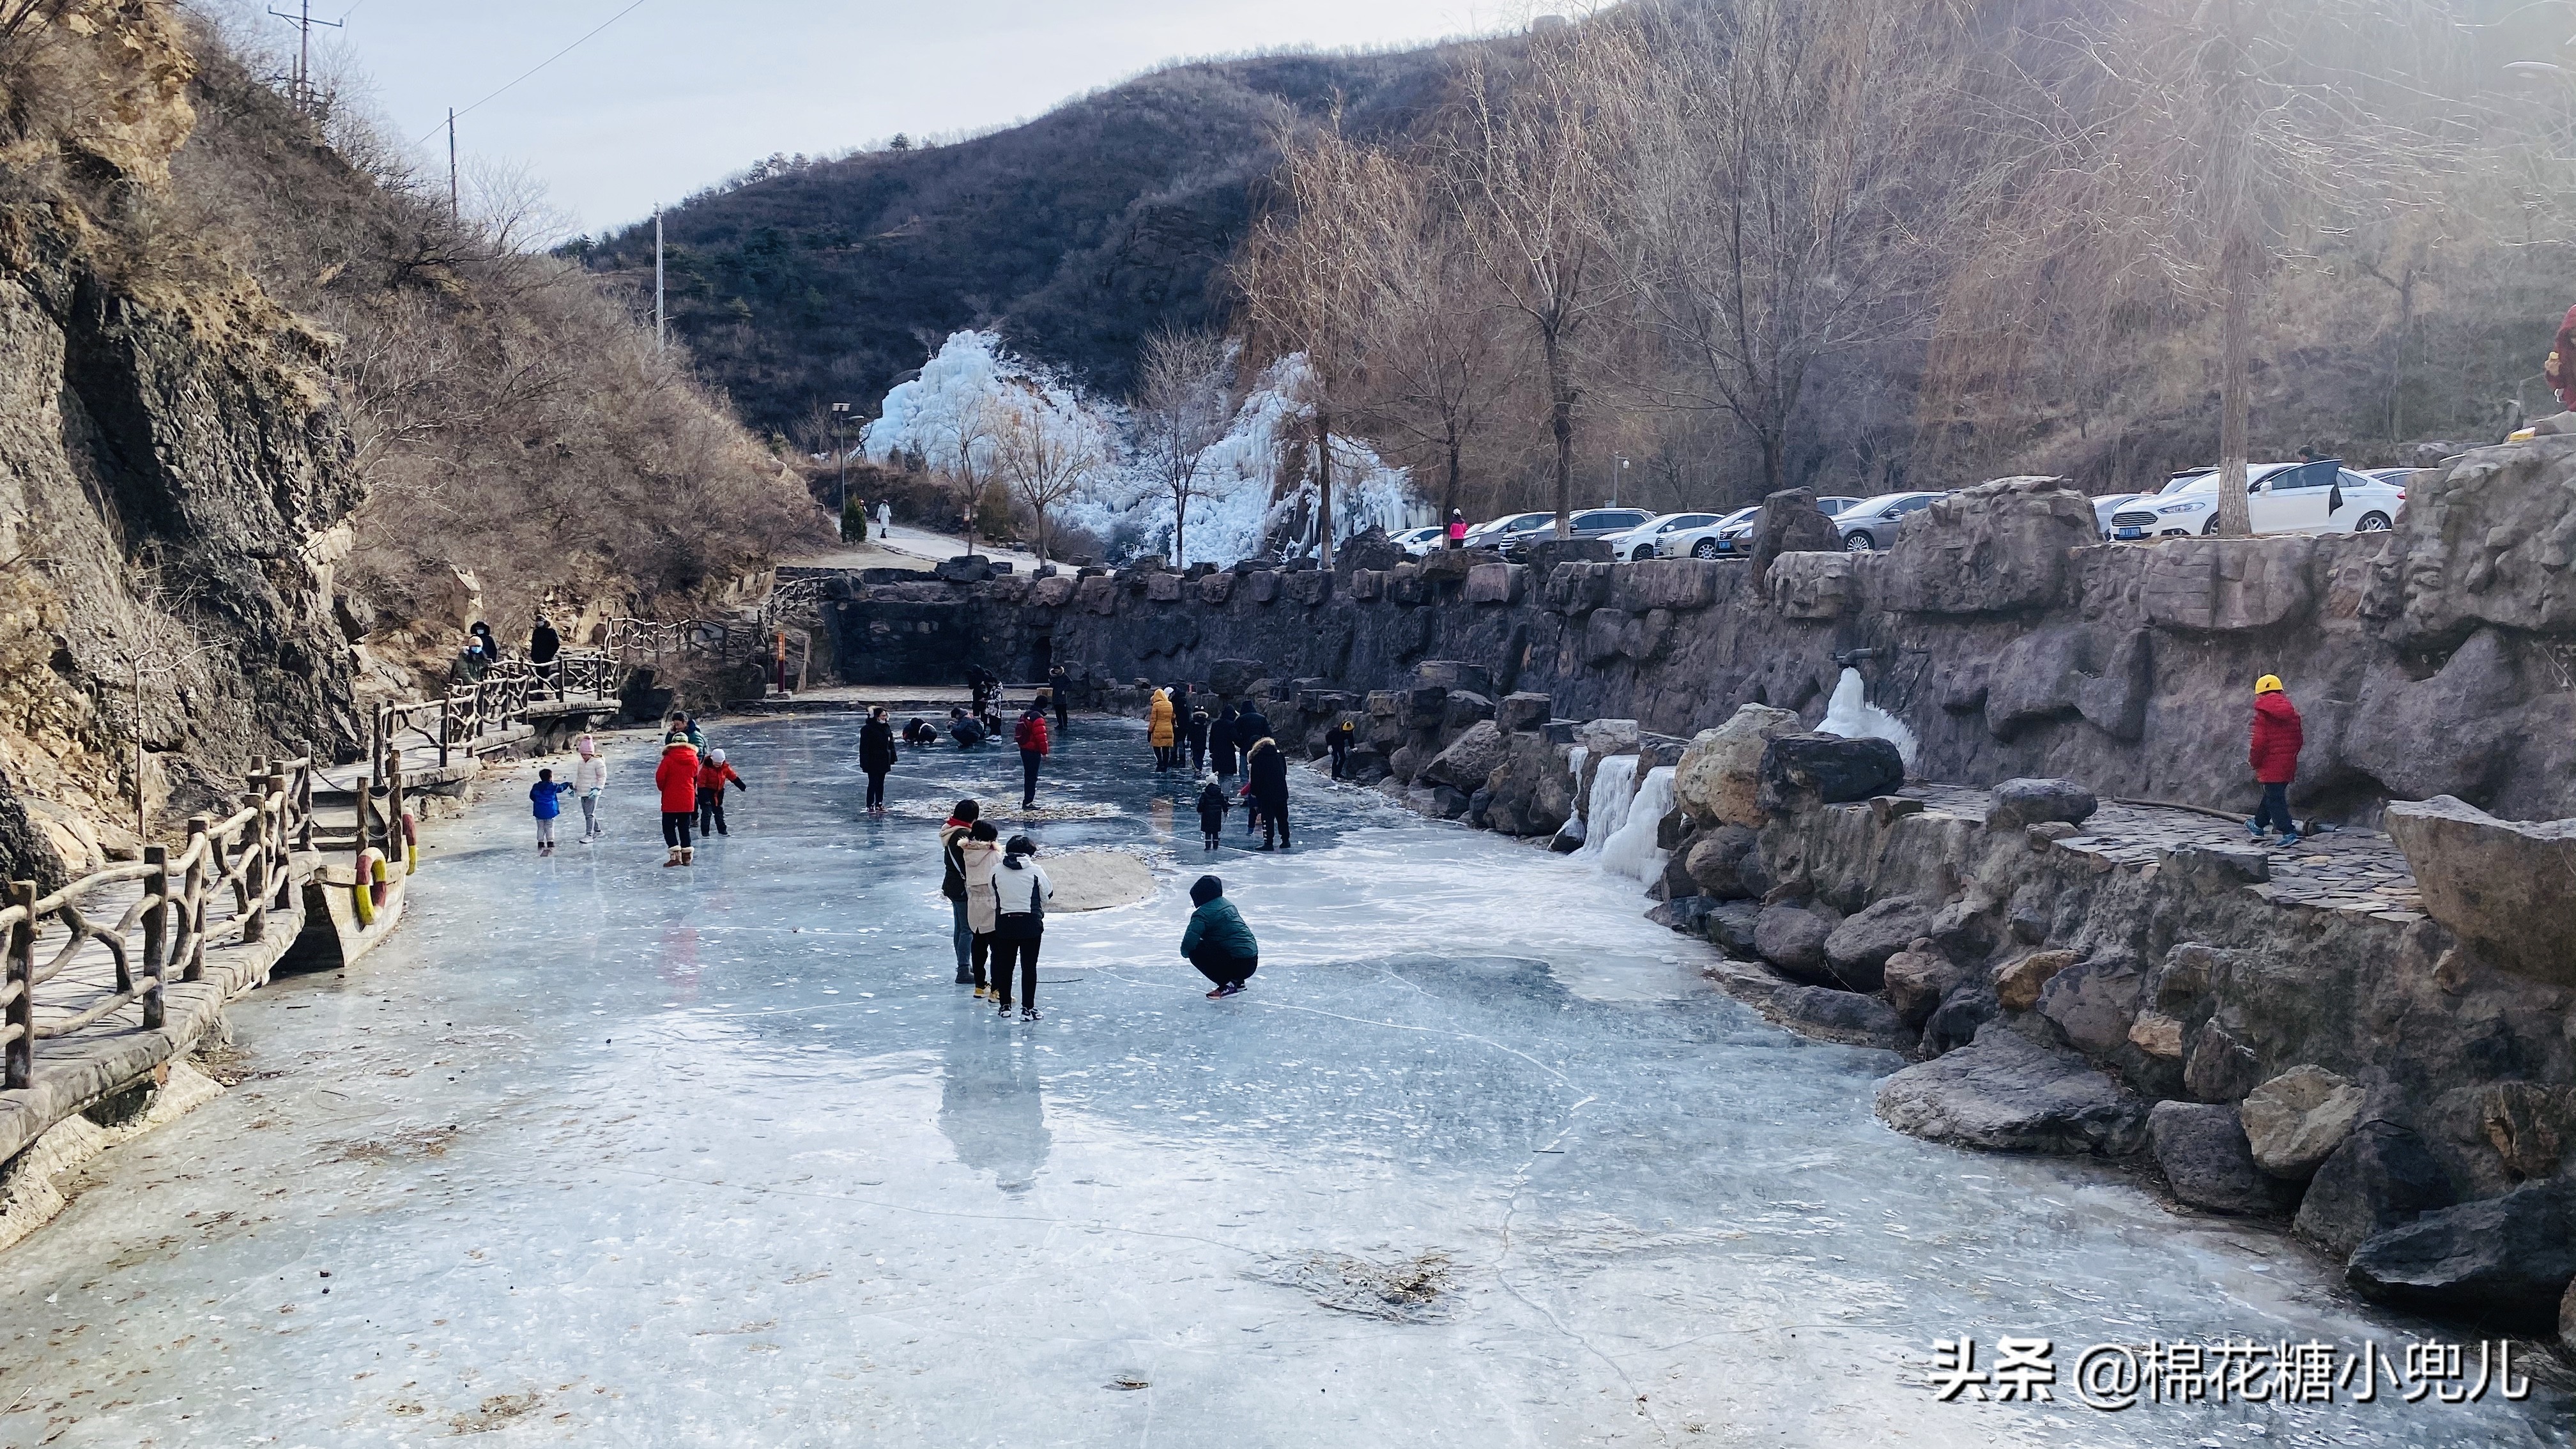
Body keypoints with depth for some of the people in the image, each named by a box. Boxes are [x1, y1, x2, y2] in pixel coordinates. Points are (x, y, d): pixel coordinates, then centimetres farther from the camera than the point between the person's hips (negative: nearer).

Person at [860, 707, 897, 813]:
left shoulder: (887, 728, 9)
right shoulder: (868, 729, -12)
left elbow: (891, 744, 14)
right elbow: (864, 747, -14)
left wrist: (892, 759, 10)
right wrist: (865, 762, -18)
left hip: (884, 761, 7)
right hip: (873, 762, -7)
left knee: (881, 783, 13)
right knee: (873, 783, -4)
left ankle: (879, 805, 21)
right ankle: (870, 806, 2)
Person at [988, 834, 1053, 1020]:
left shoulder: (997, 872, -3)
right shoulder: (1036, 871, -10)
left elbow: (994, 895, 4)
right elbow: (1048, 895, -1)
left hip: (1004, 923, 2)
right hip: (1030, 924, -2)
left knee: (1004, 965, 15)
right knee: (1029, 967, 4)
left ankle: (1005, 1005, 22)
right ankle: (1027, 1009, 4)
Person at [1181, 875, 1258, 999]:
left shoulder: (1203, 913, -12)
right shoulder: (1227, 904, 14)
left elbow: (1189, 943, -19)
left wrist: (1185, 951, 7)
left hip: (1238, 964, -9)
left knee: (1195, 952, -9)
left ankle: (1228, 985, -4)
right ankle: (1237, 982, 18)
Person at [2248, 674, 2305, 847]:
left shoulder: (2262, 713, -12)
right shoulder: (2291, 711, 9)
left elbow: (2259, 741, -16)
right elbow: (2299, 739, 13)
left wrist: (2253, 761, -3)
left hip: (2271, 764, -8)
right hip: (2289, 764, 8)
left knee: (2274, 799, -4)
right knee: (2272, 795, 21)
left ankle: (2289, 833, -12)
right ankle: (2258, 826, 38)